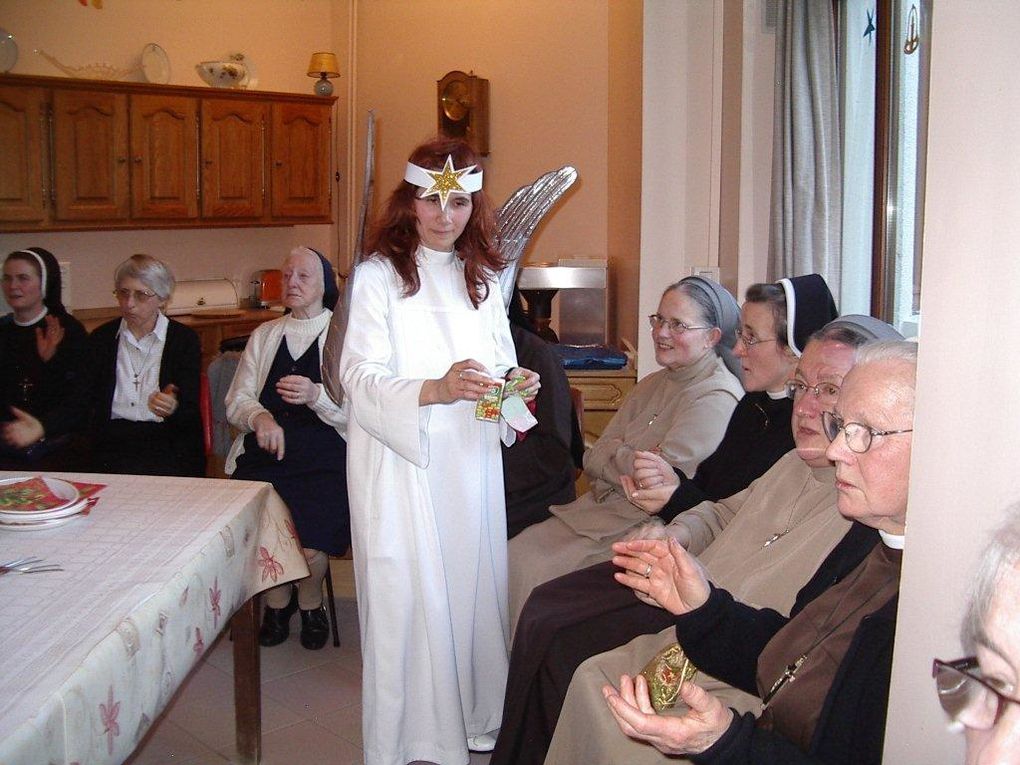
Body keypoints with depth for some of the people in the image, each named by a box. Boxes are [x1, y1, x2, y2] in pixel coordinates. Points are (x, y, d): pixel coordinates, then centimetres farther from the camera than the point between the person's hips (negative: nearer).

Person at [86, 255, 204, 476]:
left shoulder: (185, 339, 4)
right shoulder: (101, 338, 13)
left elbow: (191, 414, -3)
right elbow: (90, 402, 11)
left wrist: (173, 408, -26)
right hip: (112, 440, 1)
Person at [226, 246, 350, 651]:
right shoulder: (264, 335, 20)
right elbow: (237, 401, 13)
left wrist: (316, 395, -21)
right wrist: (261, 417, -9)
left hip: (324, 456, -3)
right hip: (264, 453, 3)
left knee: (311, 537, -26)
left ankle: (310, 599, 10)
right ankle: (277, 598, 10)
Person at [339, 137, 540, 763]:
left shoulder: (483, 278, 14)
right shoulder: (378, 275, -3)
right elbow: (360, 378, -12)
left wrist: (516, 383, -7)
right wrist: (436, 389, -27)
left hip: (471, 461, 5)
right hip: (400, 465, -4)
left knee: (473, 582, 7)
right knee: (408, 595, -2)